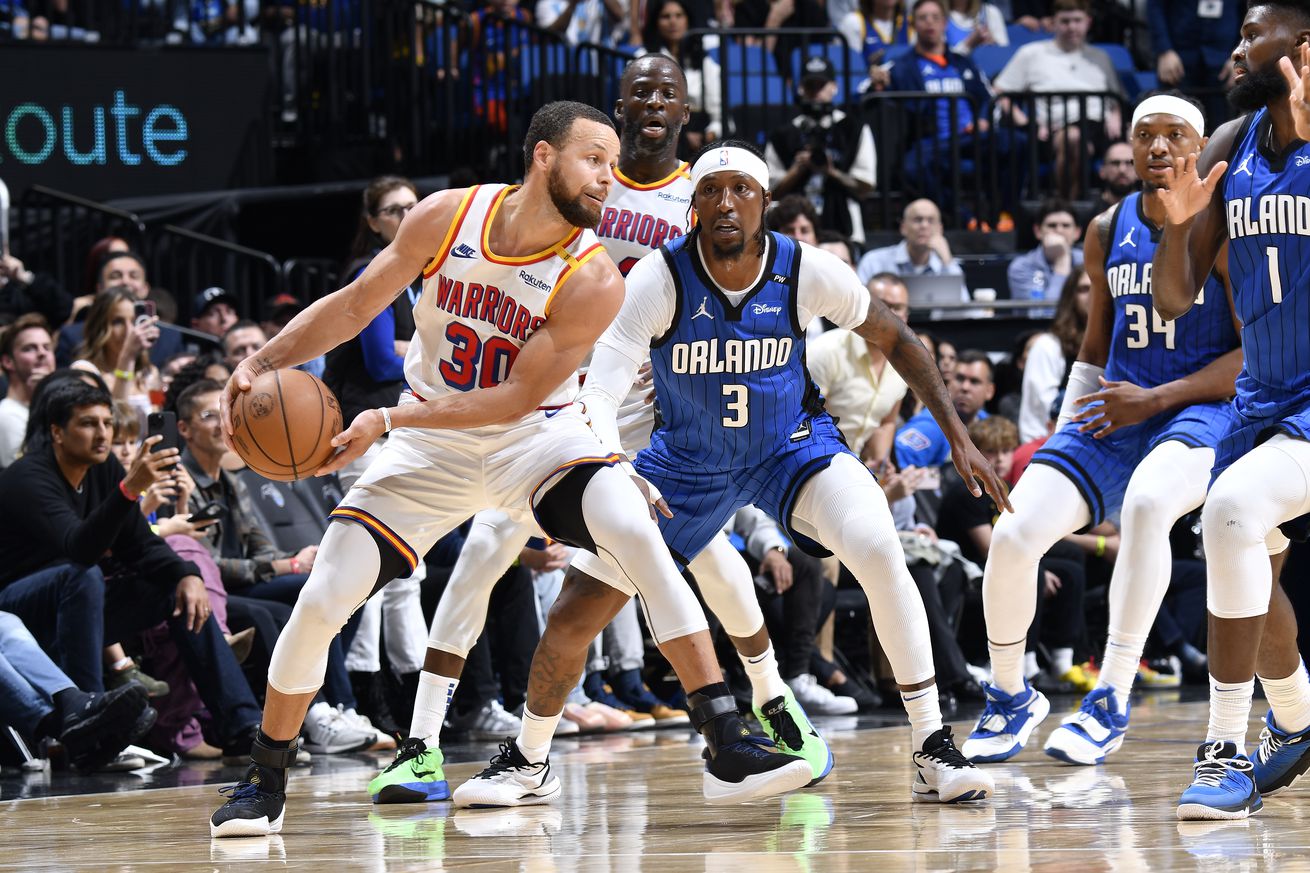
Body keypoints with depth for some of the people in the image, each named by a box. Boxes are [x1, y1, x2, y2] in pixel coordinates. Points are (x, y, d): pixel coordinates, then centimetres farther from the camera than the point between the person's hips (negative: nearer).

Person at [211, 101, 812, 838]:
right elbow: (354, 306, -2)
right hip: (433, 444, 2)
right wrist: (264, 364, -15)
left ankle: (727, 749, -27)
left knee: (636, 533, -29)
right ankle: (265, 784, 15)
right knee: (322, 600, -7)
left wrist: (389, 420, -27)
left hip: (535, 436, -2)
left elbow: (517, 396, -22)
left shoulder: (593, 281, -21)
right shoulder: (449, 217, -13)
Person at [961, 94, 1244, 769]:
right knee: (1014, 534, -16)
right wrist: (1065, 434, 10)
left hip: (1200, 410, -5)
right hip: (1113, 412, 5)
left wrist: (1152, 401, -17)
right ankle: (1010, 699, 10)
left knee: (1147, 501, -39)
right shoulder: (1107, 232, 9)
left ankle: (1111, 703, -31)